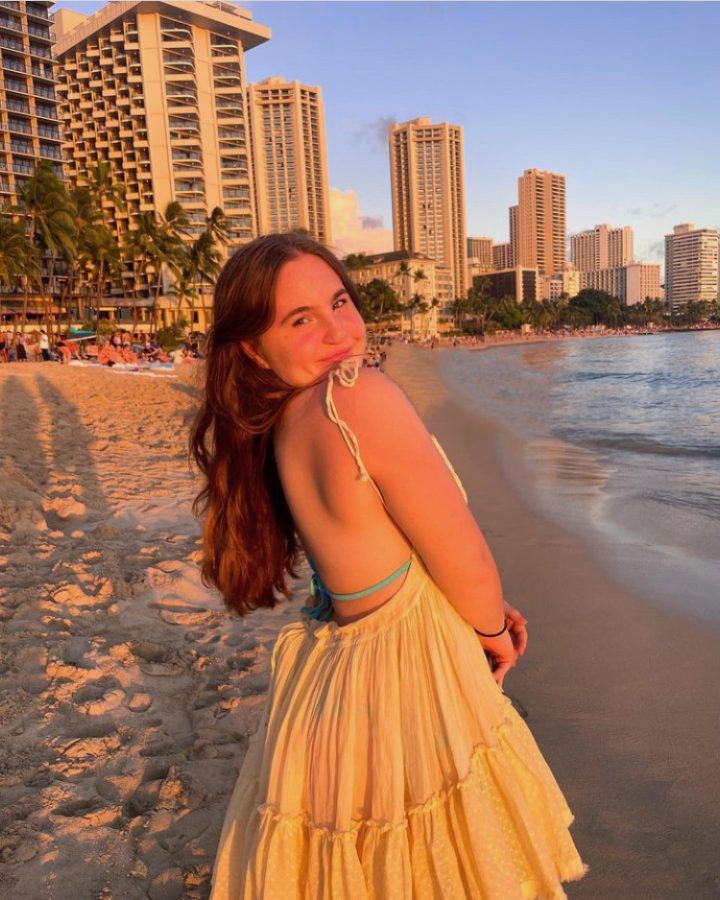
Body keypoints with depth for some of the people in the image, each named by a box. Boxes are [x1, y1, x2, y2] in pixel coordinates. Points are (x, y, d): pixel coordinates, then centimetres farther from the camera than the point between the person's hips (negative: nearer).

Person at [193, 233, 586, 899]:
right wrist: (492, 629, 0)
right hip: (410, 688, -8)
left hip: (329, 681, 8)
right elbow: (467, 565, -21)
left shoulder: (273, 429, -2)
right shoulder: (362, 396, -27)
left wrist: (478, 610, 10)